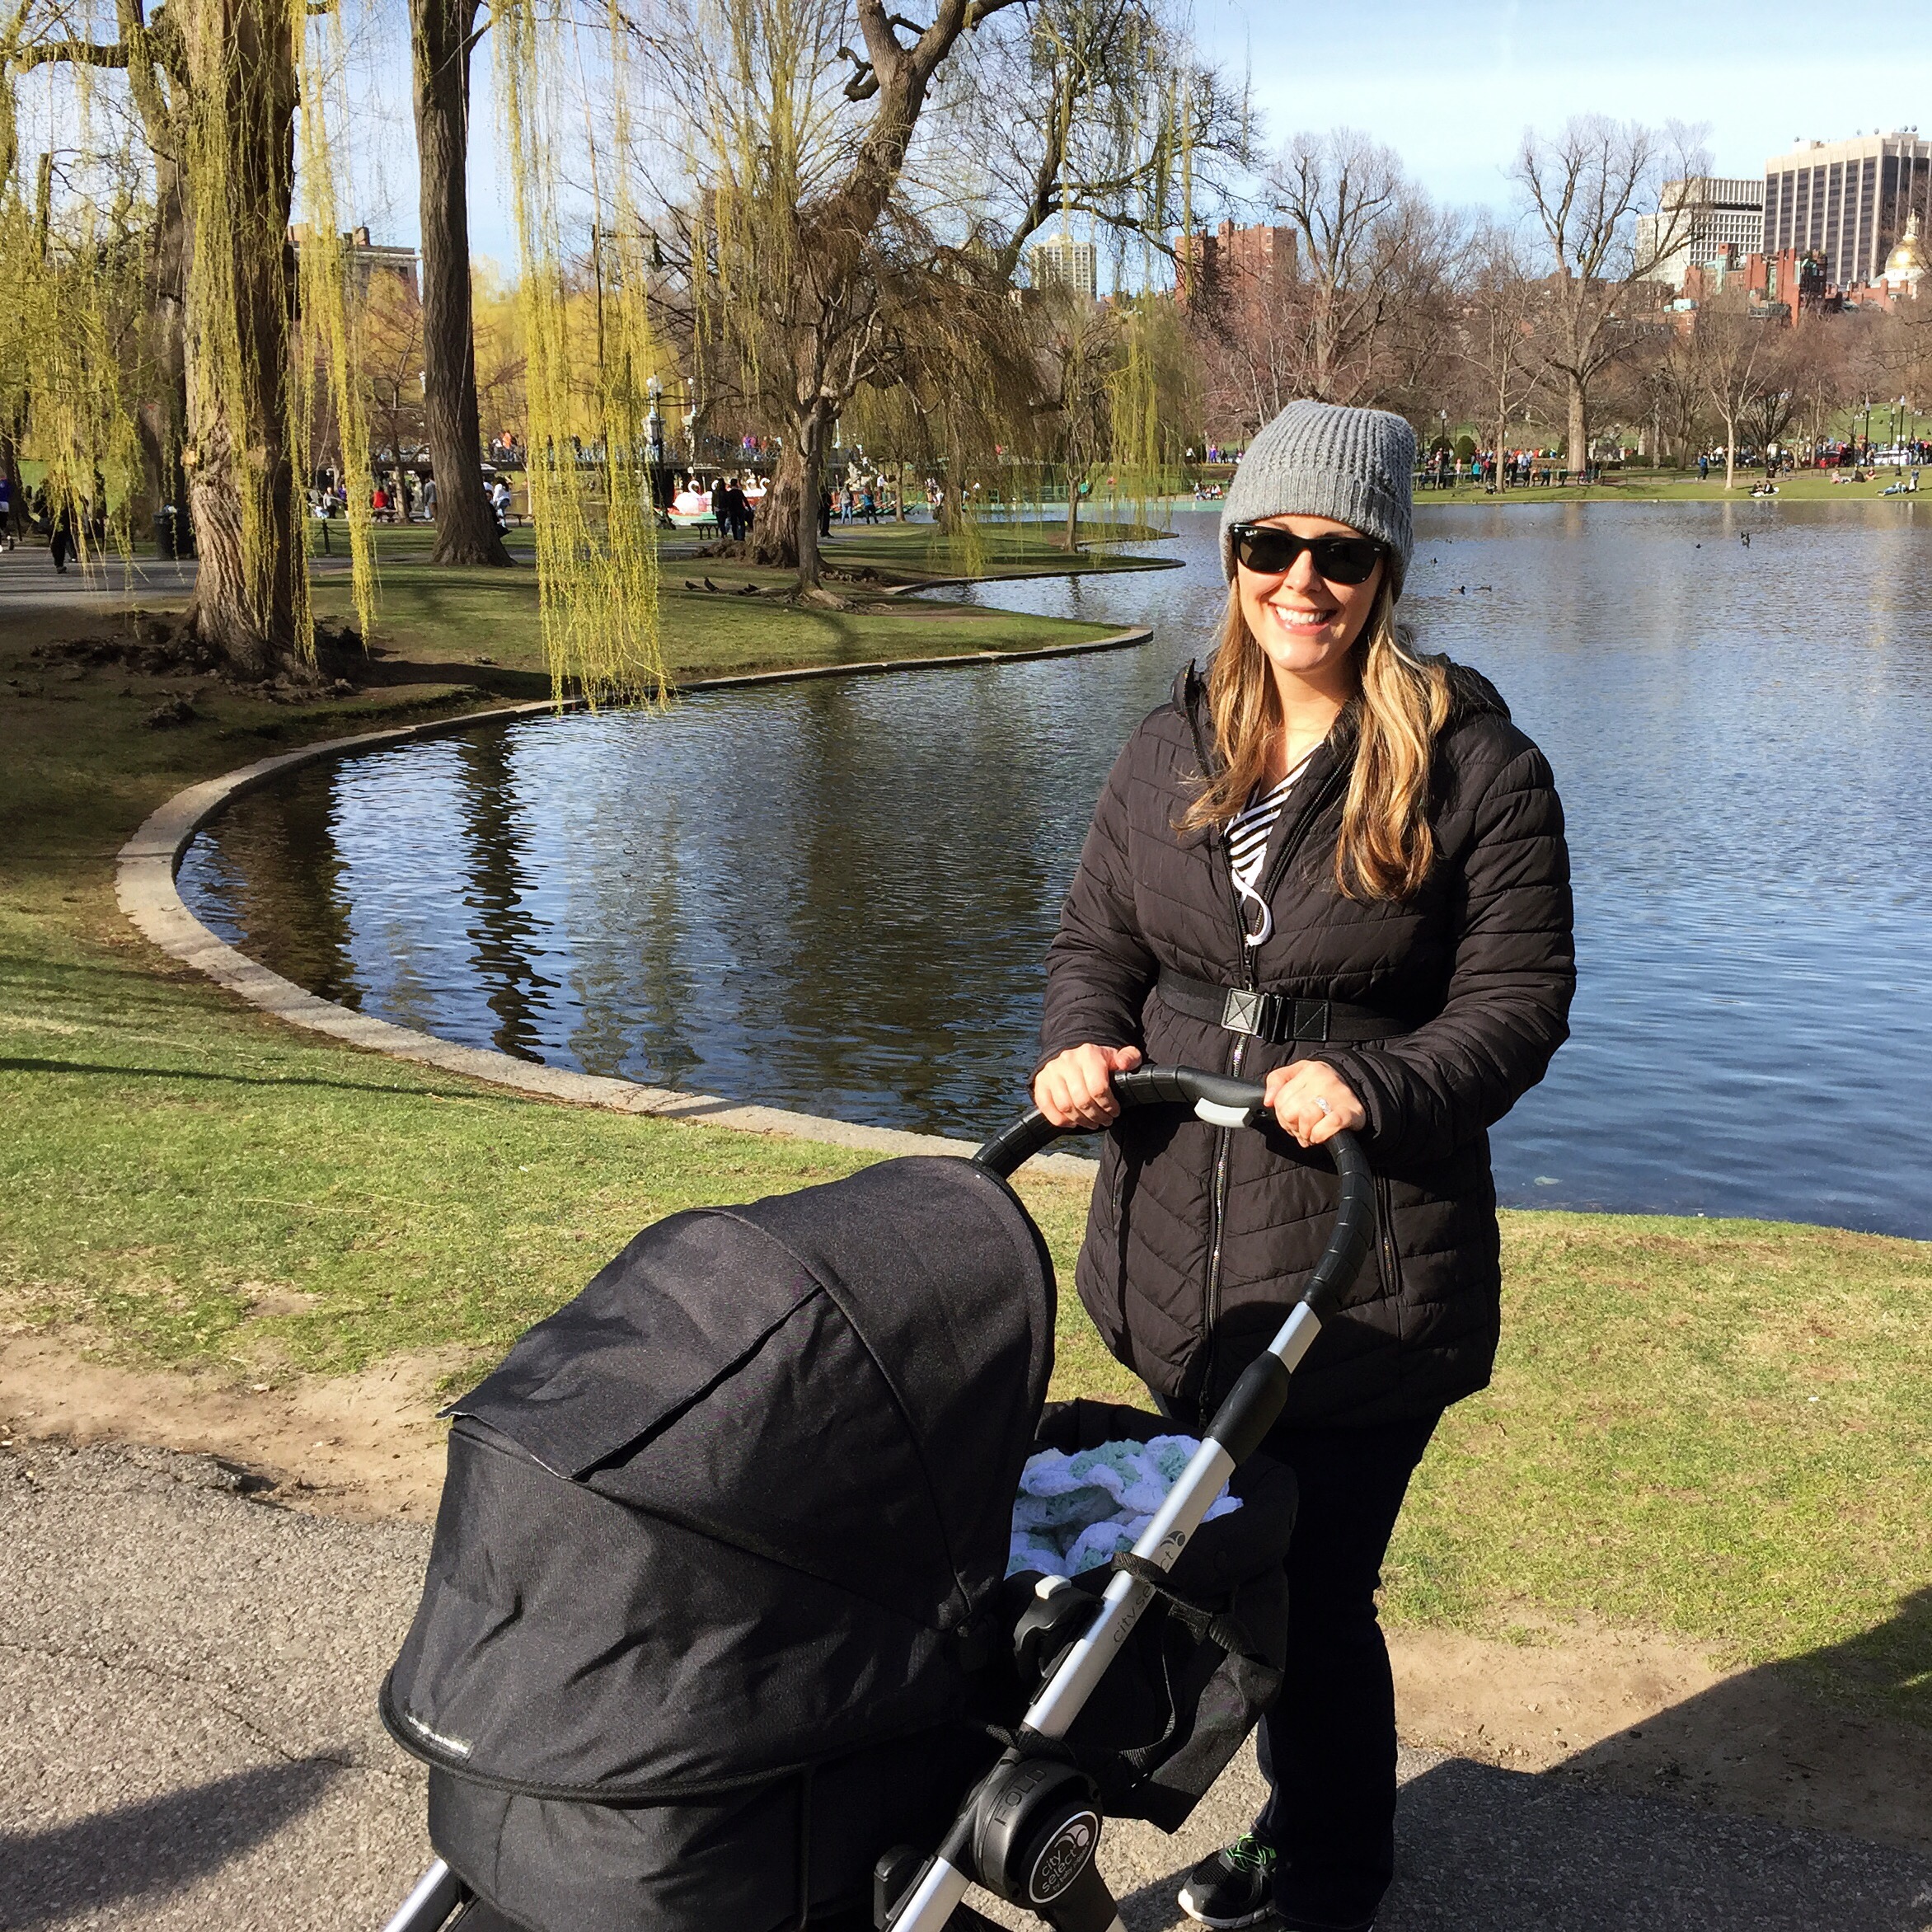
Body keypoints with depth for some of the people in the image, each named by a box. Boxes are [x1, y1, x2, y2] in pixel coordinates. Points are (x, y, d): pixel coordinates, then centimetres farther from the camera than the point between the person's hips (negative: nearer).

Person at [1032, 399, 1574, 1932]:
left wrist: (1373, 1085, -26)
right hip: (1186, 1253, 6)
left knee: (1318, 1587, 3)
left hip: (1369, 1271, -6)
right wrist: (1081, 1043, -9)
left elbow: (1519, 999, -9)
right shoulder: (1171, 753, 6)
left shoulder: (1476, 765, -9)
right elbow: (1097, 937, 12)